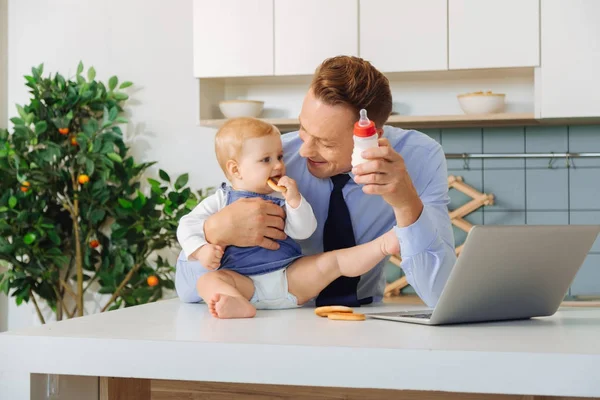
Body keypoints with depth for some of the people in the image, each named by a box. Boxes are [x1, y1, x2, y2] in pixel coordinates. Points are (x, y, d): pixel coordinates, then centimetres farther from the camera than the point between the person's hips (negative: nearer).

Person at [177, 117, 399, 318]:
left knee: (333, 260, -12)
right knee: (208, 280, -31)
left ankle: (383, 245, -13)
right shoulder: (221, 200, 9)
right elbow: (188, 226, 6)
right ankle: (238, 305, -59)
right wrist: (202, 250, -14)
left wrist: (294, 200, -12)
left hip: (291, 278, 3)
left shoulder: (282, 199, 12)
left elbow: (304, 232, 2)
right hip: (246, 284, -2)